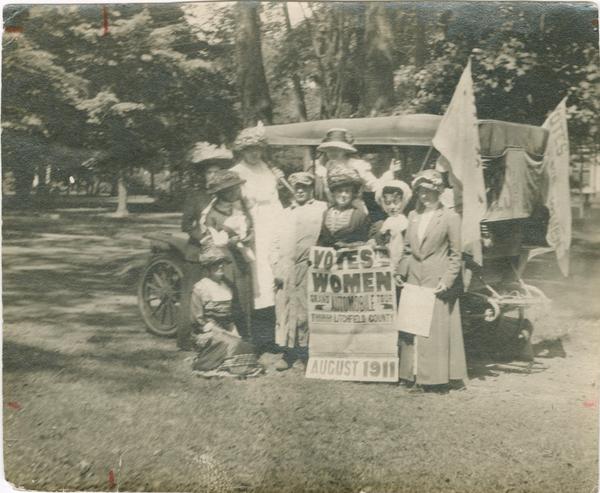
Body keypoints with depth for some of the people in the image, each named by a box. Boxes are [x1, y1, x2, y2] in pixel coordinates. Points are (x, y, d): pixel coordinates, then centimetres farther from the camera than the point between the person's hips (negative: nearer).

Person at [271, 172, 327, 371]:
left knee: (305, 311, -4)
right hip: (286, 269, 4)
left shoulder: (322, 209, 7)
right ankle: (288, 352, 11)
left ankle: (306, 352, 6)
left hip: (307, 267, -4)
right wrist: (277, 267, 5)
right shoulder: (286, 213, 20)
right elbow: (277, 242, 15)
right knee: (285, 310, 3)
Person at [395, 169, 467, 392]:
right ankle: (414, 375, 16)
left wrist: (447, 279, -12)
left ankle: (436, 377, 7)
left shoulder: (450, 217, -3)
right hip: (414, 281, 5)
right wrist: (401, 272, 6)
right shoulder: (413, 216, 12)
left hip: (438, 283, -5)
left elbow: (455, 254, -3)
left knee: (437, 329, -2)